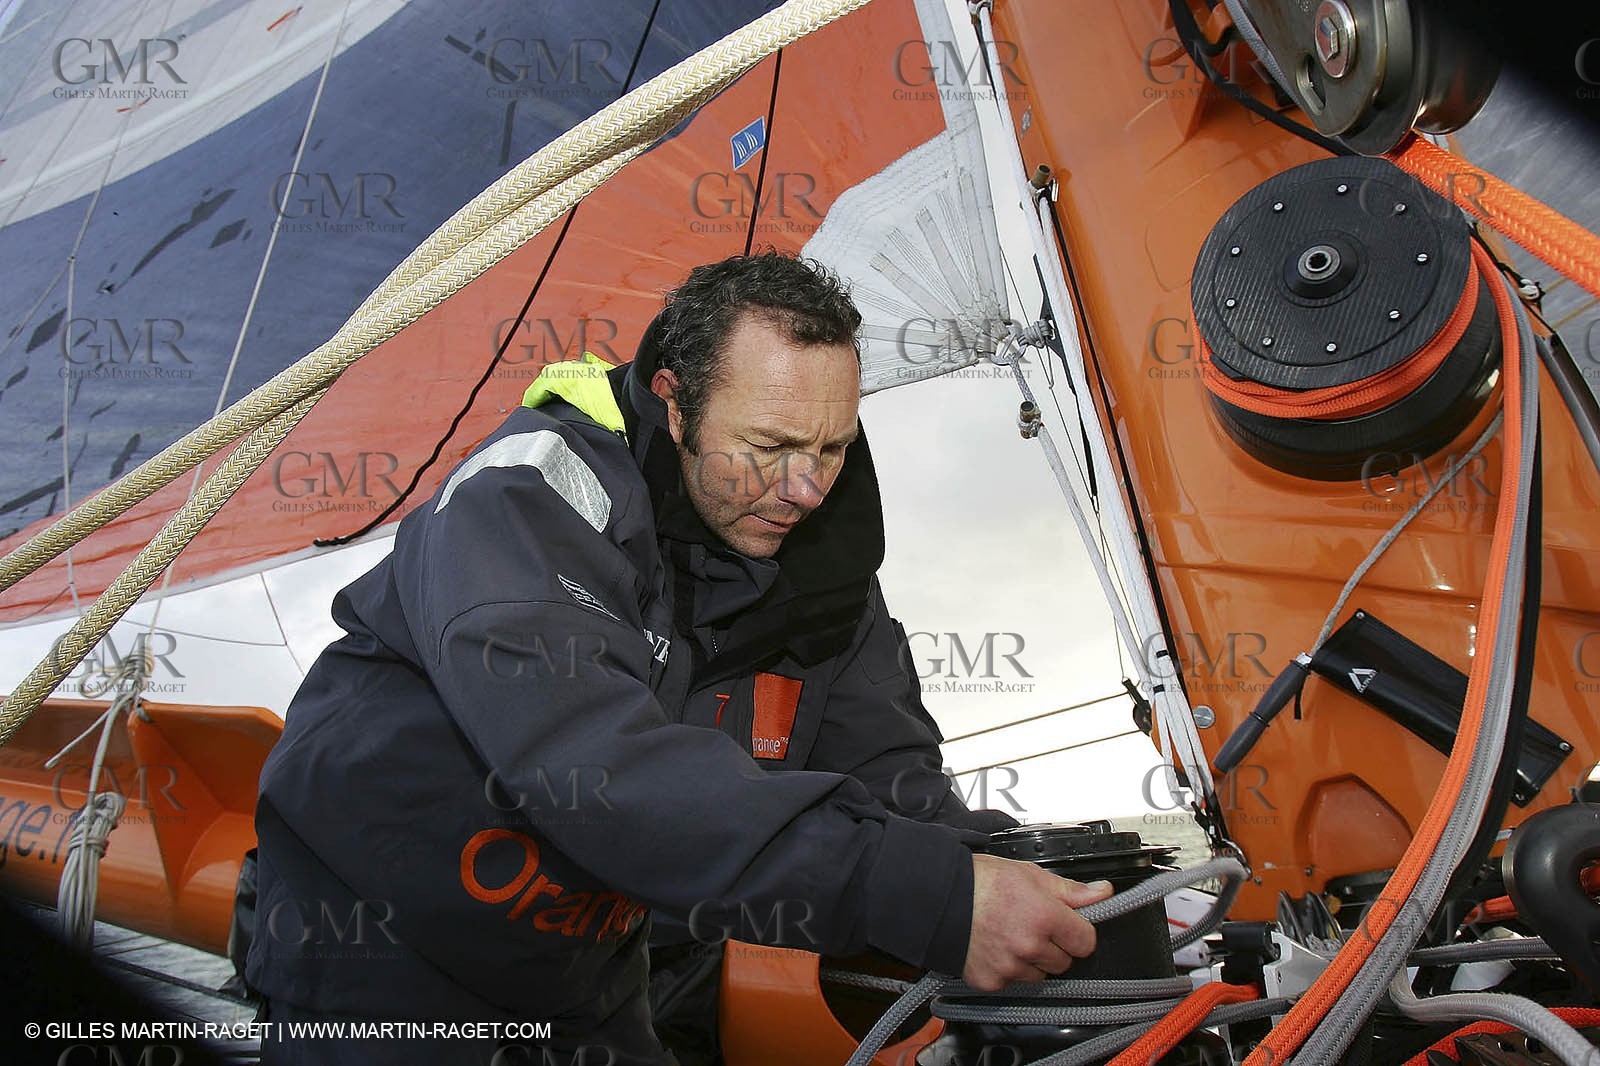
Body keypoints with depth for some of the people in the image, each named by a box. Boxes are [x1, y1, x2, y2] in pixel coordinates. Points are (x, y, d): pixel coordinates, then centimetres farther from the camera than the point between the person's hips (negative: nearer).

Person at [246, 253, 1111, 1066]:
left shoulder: (819, 559, -8)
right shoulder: (534, 489, -27)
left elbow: (889, 768, -6)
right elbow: (588, 760, -41)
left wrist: (981, 875, -27)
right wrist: (922, 895, -45)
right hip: (382, 950, -5)